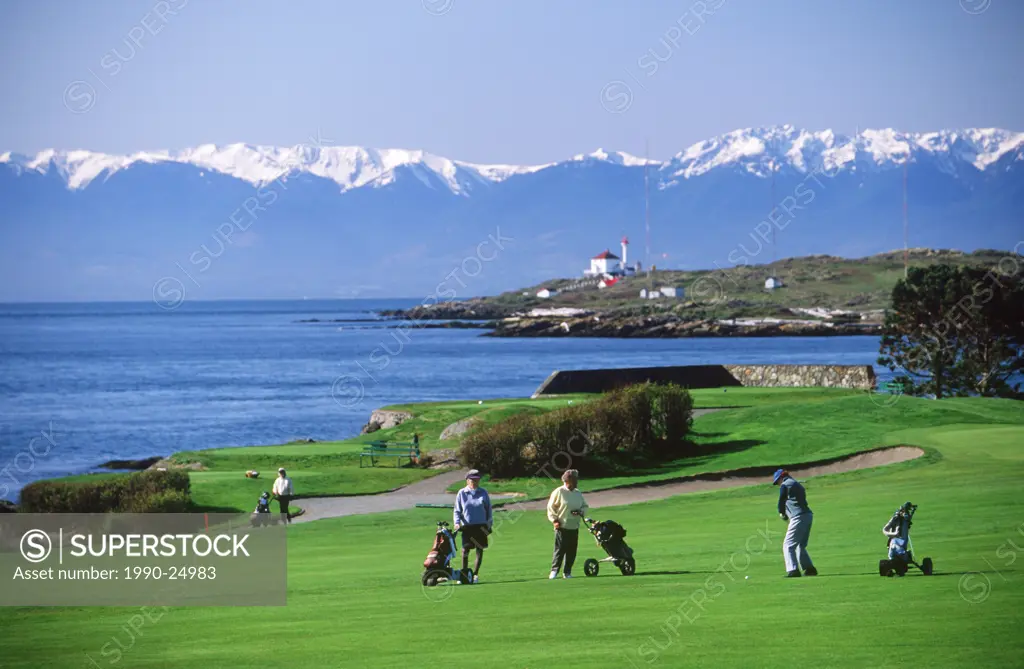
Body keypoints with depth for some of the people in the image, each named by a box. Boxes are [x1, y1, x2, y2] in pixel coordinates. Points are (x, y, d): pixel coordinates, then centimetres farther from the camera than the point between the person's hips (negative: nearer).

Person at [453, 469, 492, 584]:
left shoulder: (483, 493, 5)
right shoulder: (461, 493, 3)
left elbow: (488, 509, 11)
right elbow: (457, 510, 5)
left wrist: (490, 523, 6)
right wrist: (456, 523, -9)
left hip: (481, 526, 1)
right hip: (467, 526, -1)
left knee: (480, 549, 2)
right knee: (465, 550, -4)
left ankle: (475, 574, 11)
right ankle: (464, 573, 8)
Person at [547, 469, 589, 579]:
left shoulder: (578, 493, 15)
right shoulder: (559, 492, -3)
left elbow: (585, 507, 22)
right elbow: (551, 507, -1)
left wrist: (581, 512, -1)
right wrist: (554, 520, -10)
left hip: (574, 528, 5)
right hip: (562, 527, -5)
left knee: (572, 551, 4)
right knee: (560, 549, -8)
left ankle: (567, 572, 12)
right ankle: (554, 571, 0)